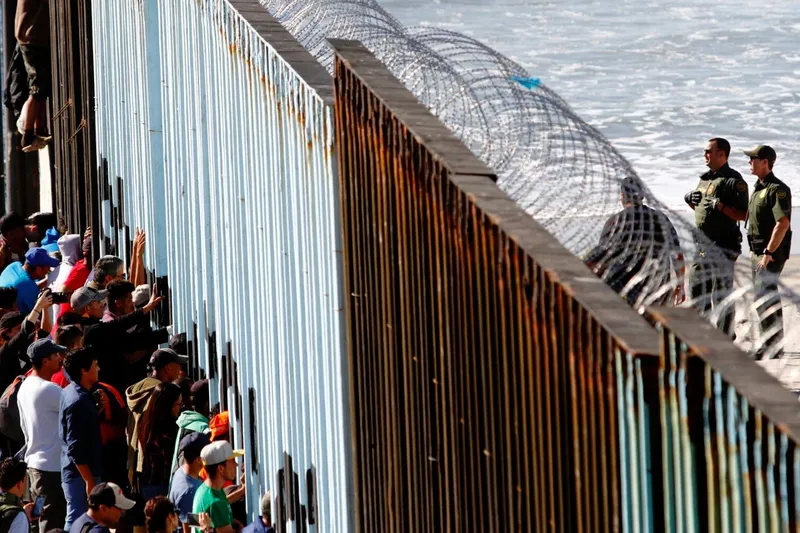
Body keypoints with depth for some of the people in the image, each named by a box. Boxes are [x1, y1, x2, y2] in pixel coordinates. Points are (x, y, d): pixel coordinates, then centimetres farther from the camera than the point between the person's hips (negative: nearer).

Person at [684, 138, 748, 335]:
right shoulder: (705, 178, 17)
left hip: (722, 245, -9)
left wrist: (720, 206, -26)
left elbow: (743, 215, -16)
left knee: (722, 293, -5)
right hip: (701, 244, 9)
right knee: (697, 289, 13)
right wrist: (690, 200, 8)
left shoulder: (734, 181, -10)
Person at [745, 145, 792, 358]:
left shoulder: (777, 189, -15)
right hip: (758, 252, 10)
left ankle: (773, 347, -10)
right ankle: (771, 343, 21)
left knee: (765, 299, -12)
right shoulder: (758, 188, 15)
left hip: (771, 253, -10)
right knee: (766, 298, 14)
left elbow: (783, 223, -24)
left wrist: (768, 252, -25)